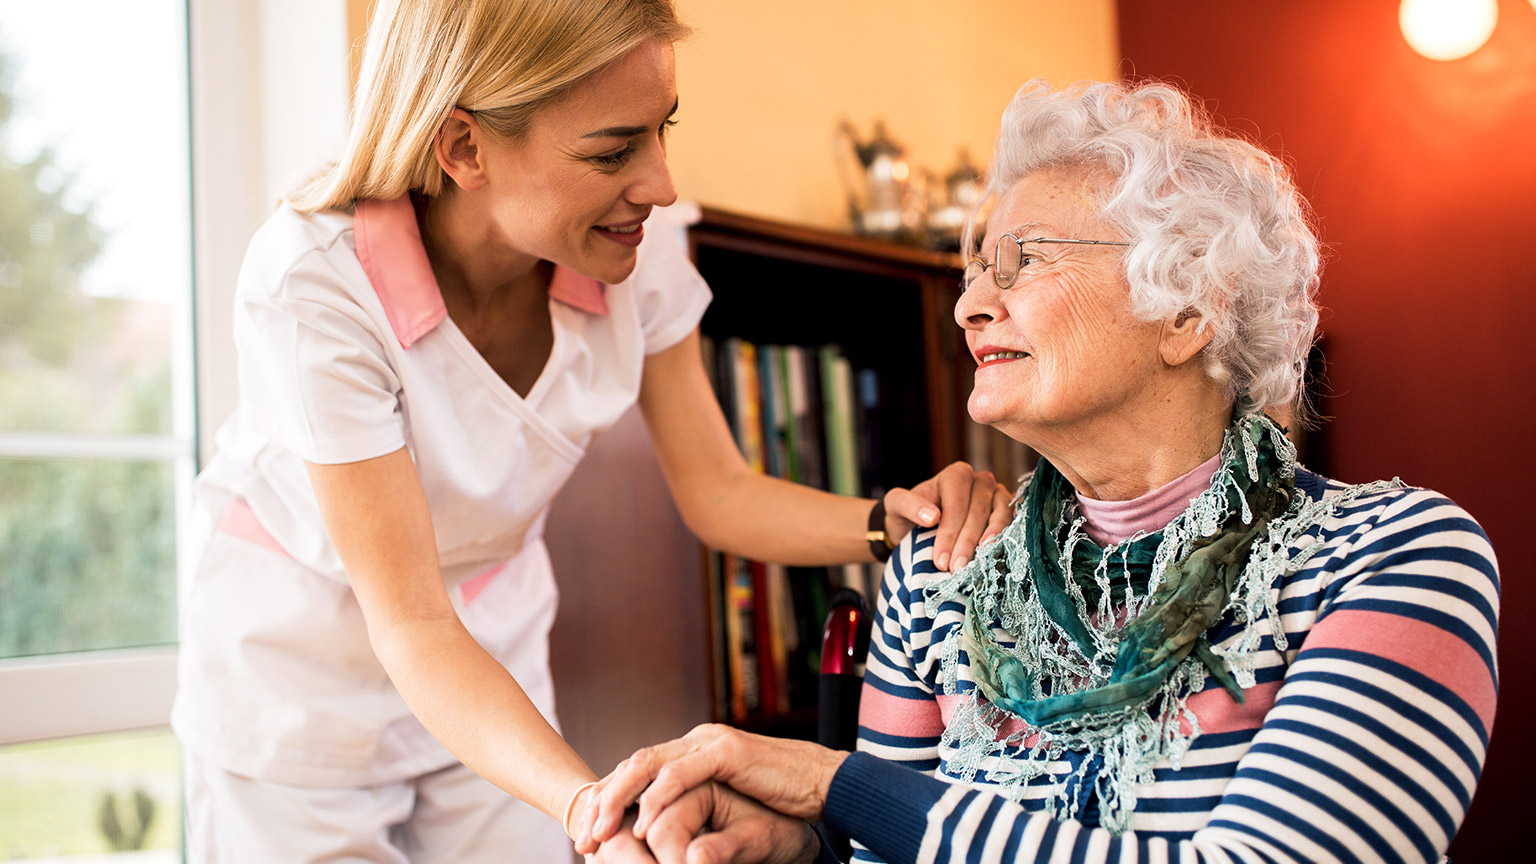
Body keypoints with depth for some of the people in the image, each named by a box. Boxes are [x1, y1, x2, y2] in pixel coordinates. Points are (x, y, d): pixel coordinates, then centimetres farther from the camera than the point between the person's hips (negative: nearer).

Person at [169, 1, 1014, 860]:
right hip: (302, 672, -3)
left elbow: (721, 495, -9)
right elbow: (410, 625, -32)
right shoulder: (313, 286, -32)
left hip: (497, 649, 4)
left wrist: (898, 518, -28)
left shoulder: (635, 257, -19)